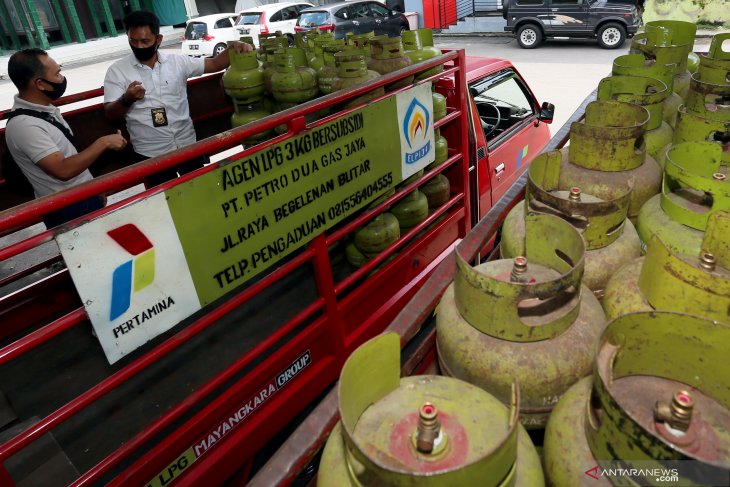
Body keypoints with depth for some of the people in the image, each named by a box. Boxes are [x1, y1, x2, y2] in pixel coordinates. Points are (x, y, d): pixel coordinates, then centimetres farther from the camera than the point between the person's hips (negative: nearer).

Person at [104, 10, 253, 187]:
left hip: (187, 144, 2)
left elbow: (214, 64, 5)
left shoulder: (177, 61, 2)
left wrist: (233, 49, -13)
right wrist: (126, 99, -25)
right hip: (151, 154, -2)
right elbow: (111, 114, -5)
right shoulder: (117, 71, -2)